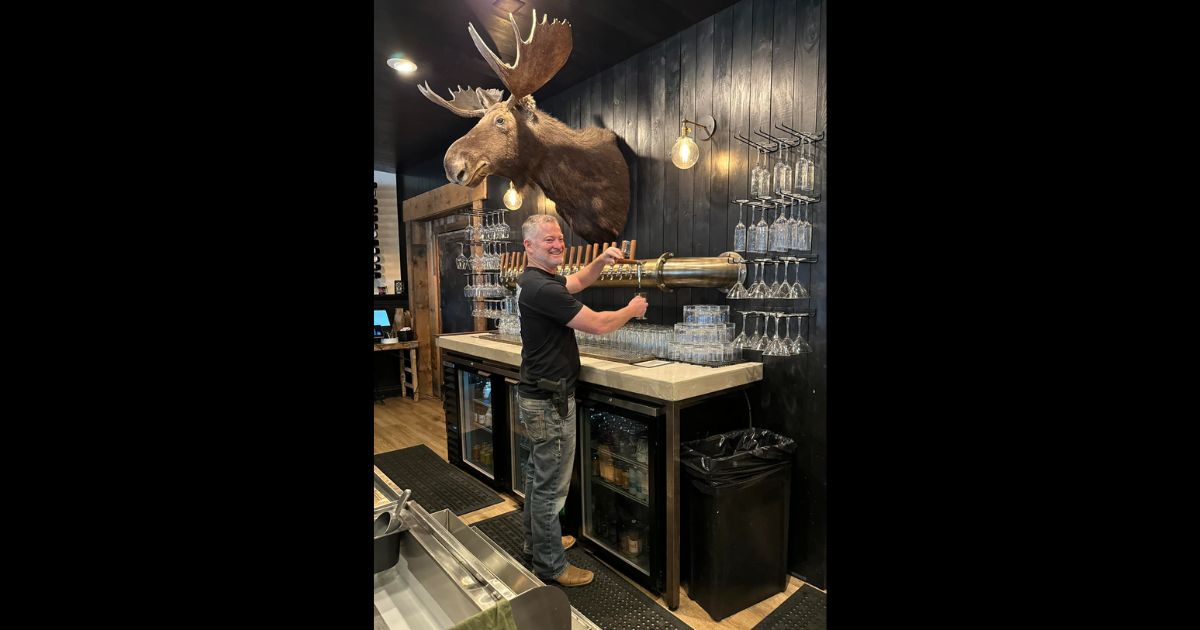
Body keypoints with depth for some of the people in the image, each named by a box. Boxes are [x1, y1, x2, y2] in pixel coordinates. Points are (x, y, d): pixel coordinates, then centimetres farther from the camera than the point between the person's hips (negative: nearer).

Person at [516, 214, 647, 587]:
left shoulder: (536, 280, 9)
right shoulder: (542, 288, -23)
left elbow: (579, 282, 25)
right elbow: (597, 325, -21)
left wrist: (602, 260, 8)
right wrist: (632, 310, -4)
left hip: (537, 396, 11)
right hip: (550, 402, -11)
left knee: (538, 474, 22)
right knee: (551, 485, 2)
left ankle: (536, 542, 39)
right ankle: (550, 566, 18)